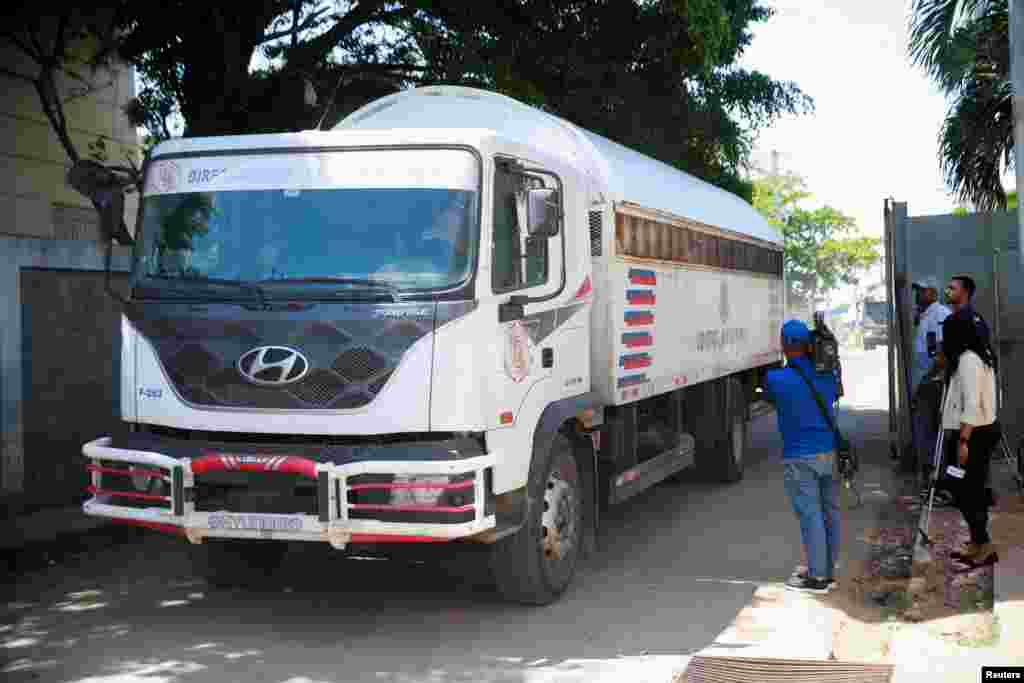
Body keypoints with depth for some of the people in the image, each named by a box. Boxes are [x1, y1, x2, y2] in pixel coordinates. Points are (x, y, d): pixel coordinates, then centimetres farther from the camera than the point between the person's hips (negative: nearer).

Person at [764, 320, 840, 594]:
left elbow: (768, 396, 6)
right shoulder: (826, 375, 2)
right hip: (830, 452, 6)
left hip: (800, 458, -6)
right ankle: (828, 571, 24)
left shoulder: (776, 379, -15)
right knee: (829, 512, 13)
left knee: (810, 515, -2)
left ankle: (817, 577, 1)